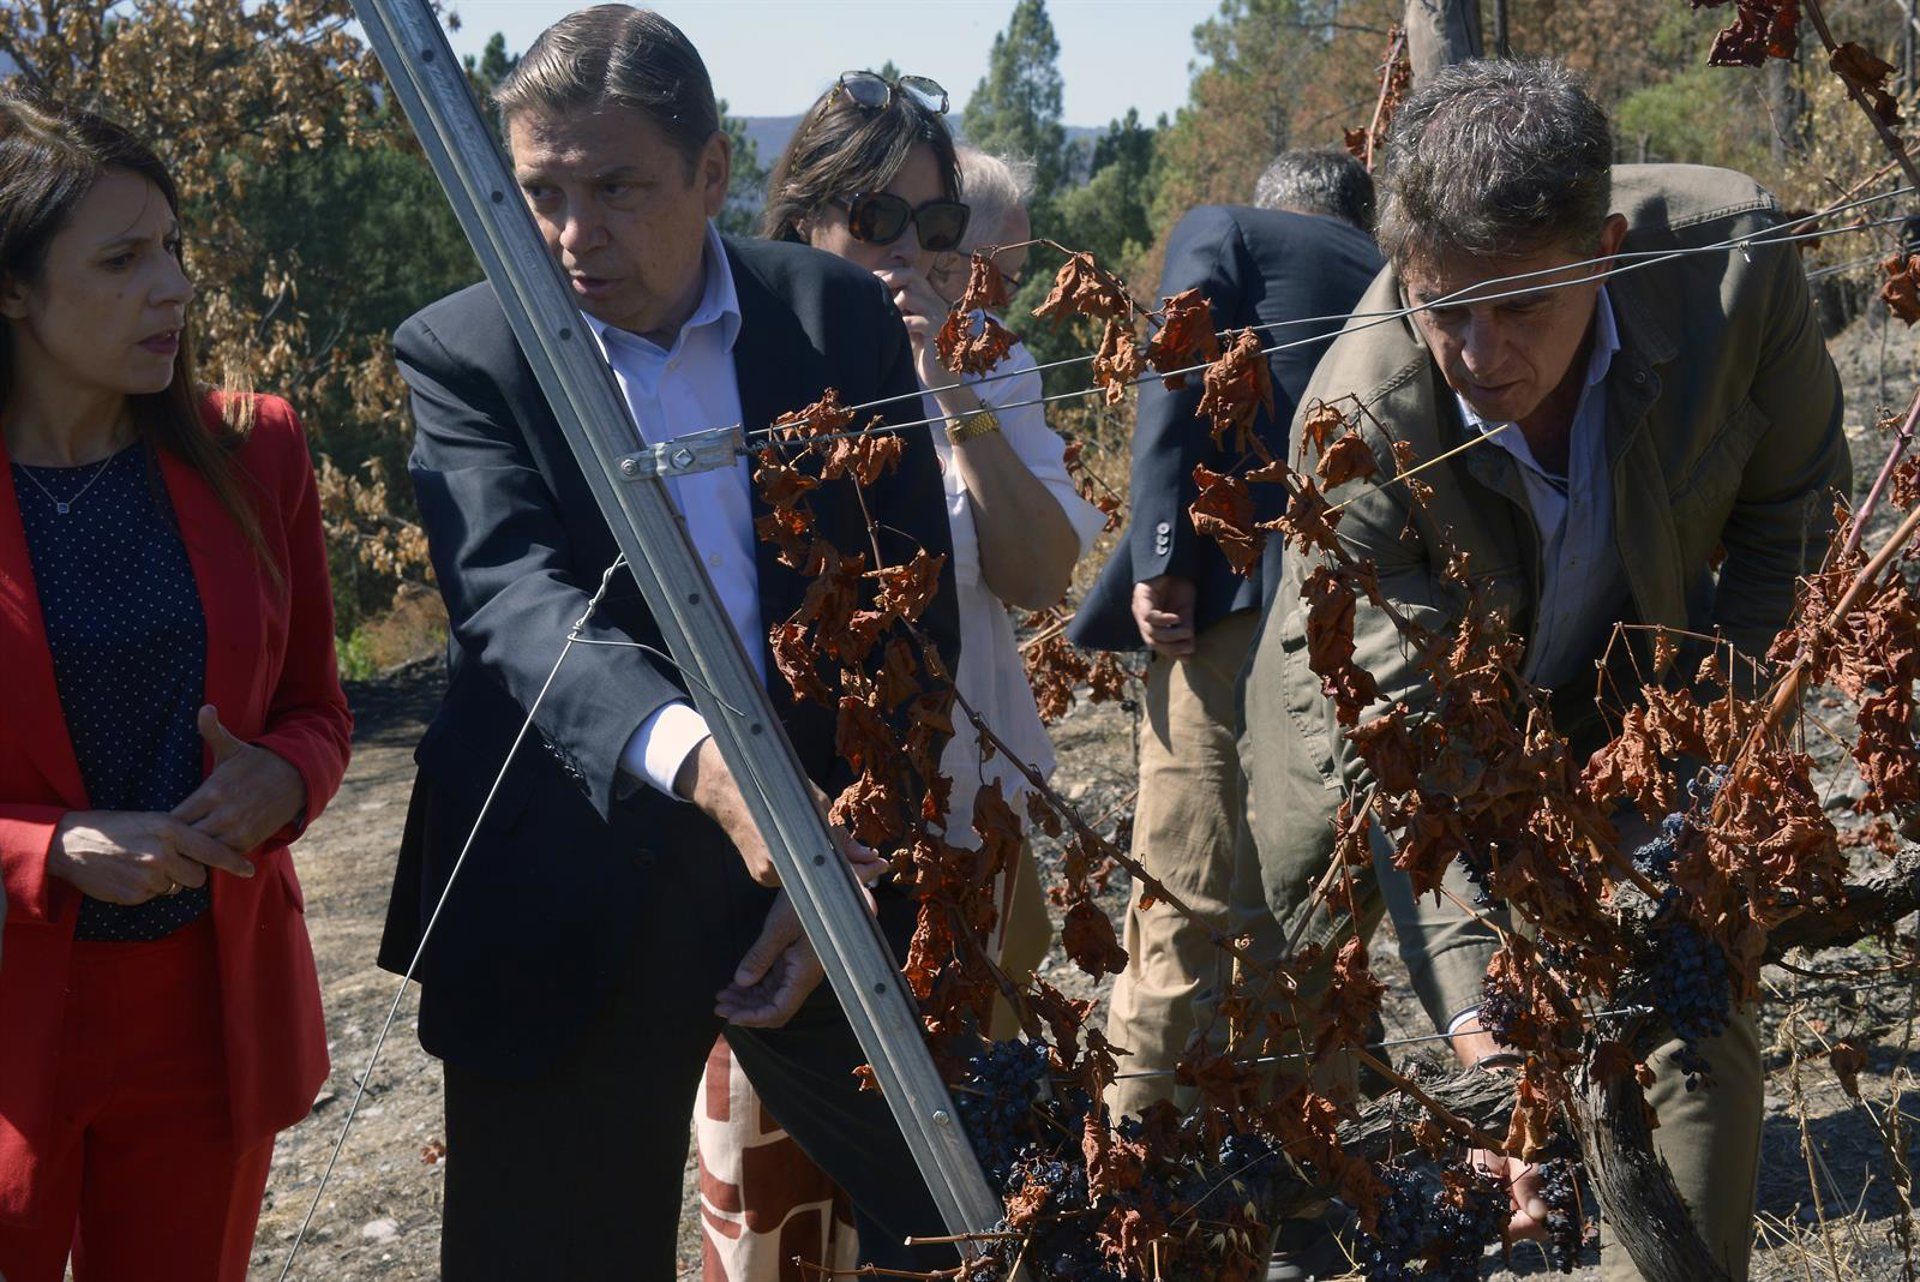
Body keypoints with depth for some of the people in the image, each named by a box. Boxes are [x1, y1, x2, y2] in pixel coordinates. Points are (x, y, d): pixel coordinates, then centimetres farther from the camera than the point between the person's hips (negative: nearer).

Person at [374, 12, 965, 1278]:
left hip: (836, 855, 2)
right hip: (576, 881, -1)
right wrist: (693, 757, -39)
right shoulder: (464, 353, -5)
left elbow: (913, 607, 2)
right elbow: (518, 599, -20)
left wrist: (854, 855, -7)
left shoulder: (842, 316, 0)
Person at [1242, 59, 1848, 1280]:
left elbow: (1790, 493, -10)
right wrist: (1479, 1020, -52)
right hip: (1384, 689, -2)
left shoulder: (1732, 256, -31)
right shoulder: (1357, 425, -37)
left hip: (1616, 705, 2)